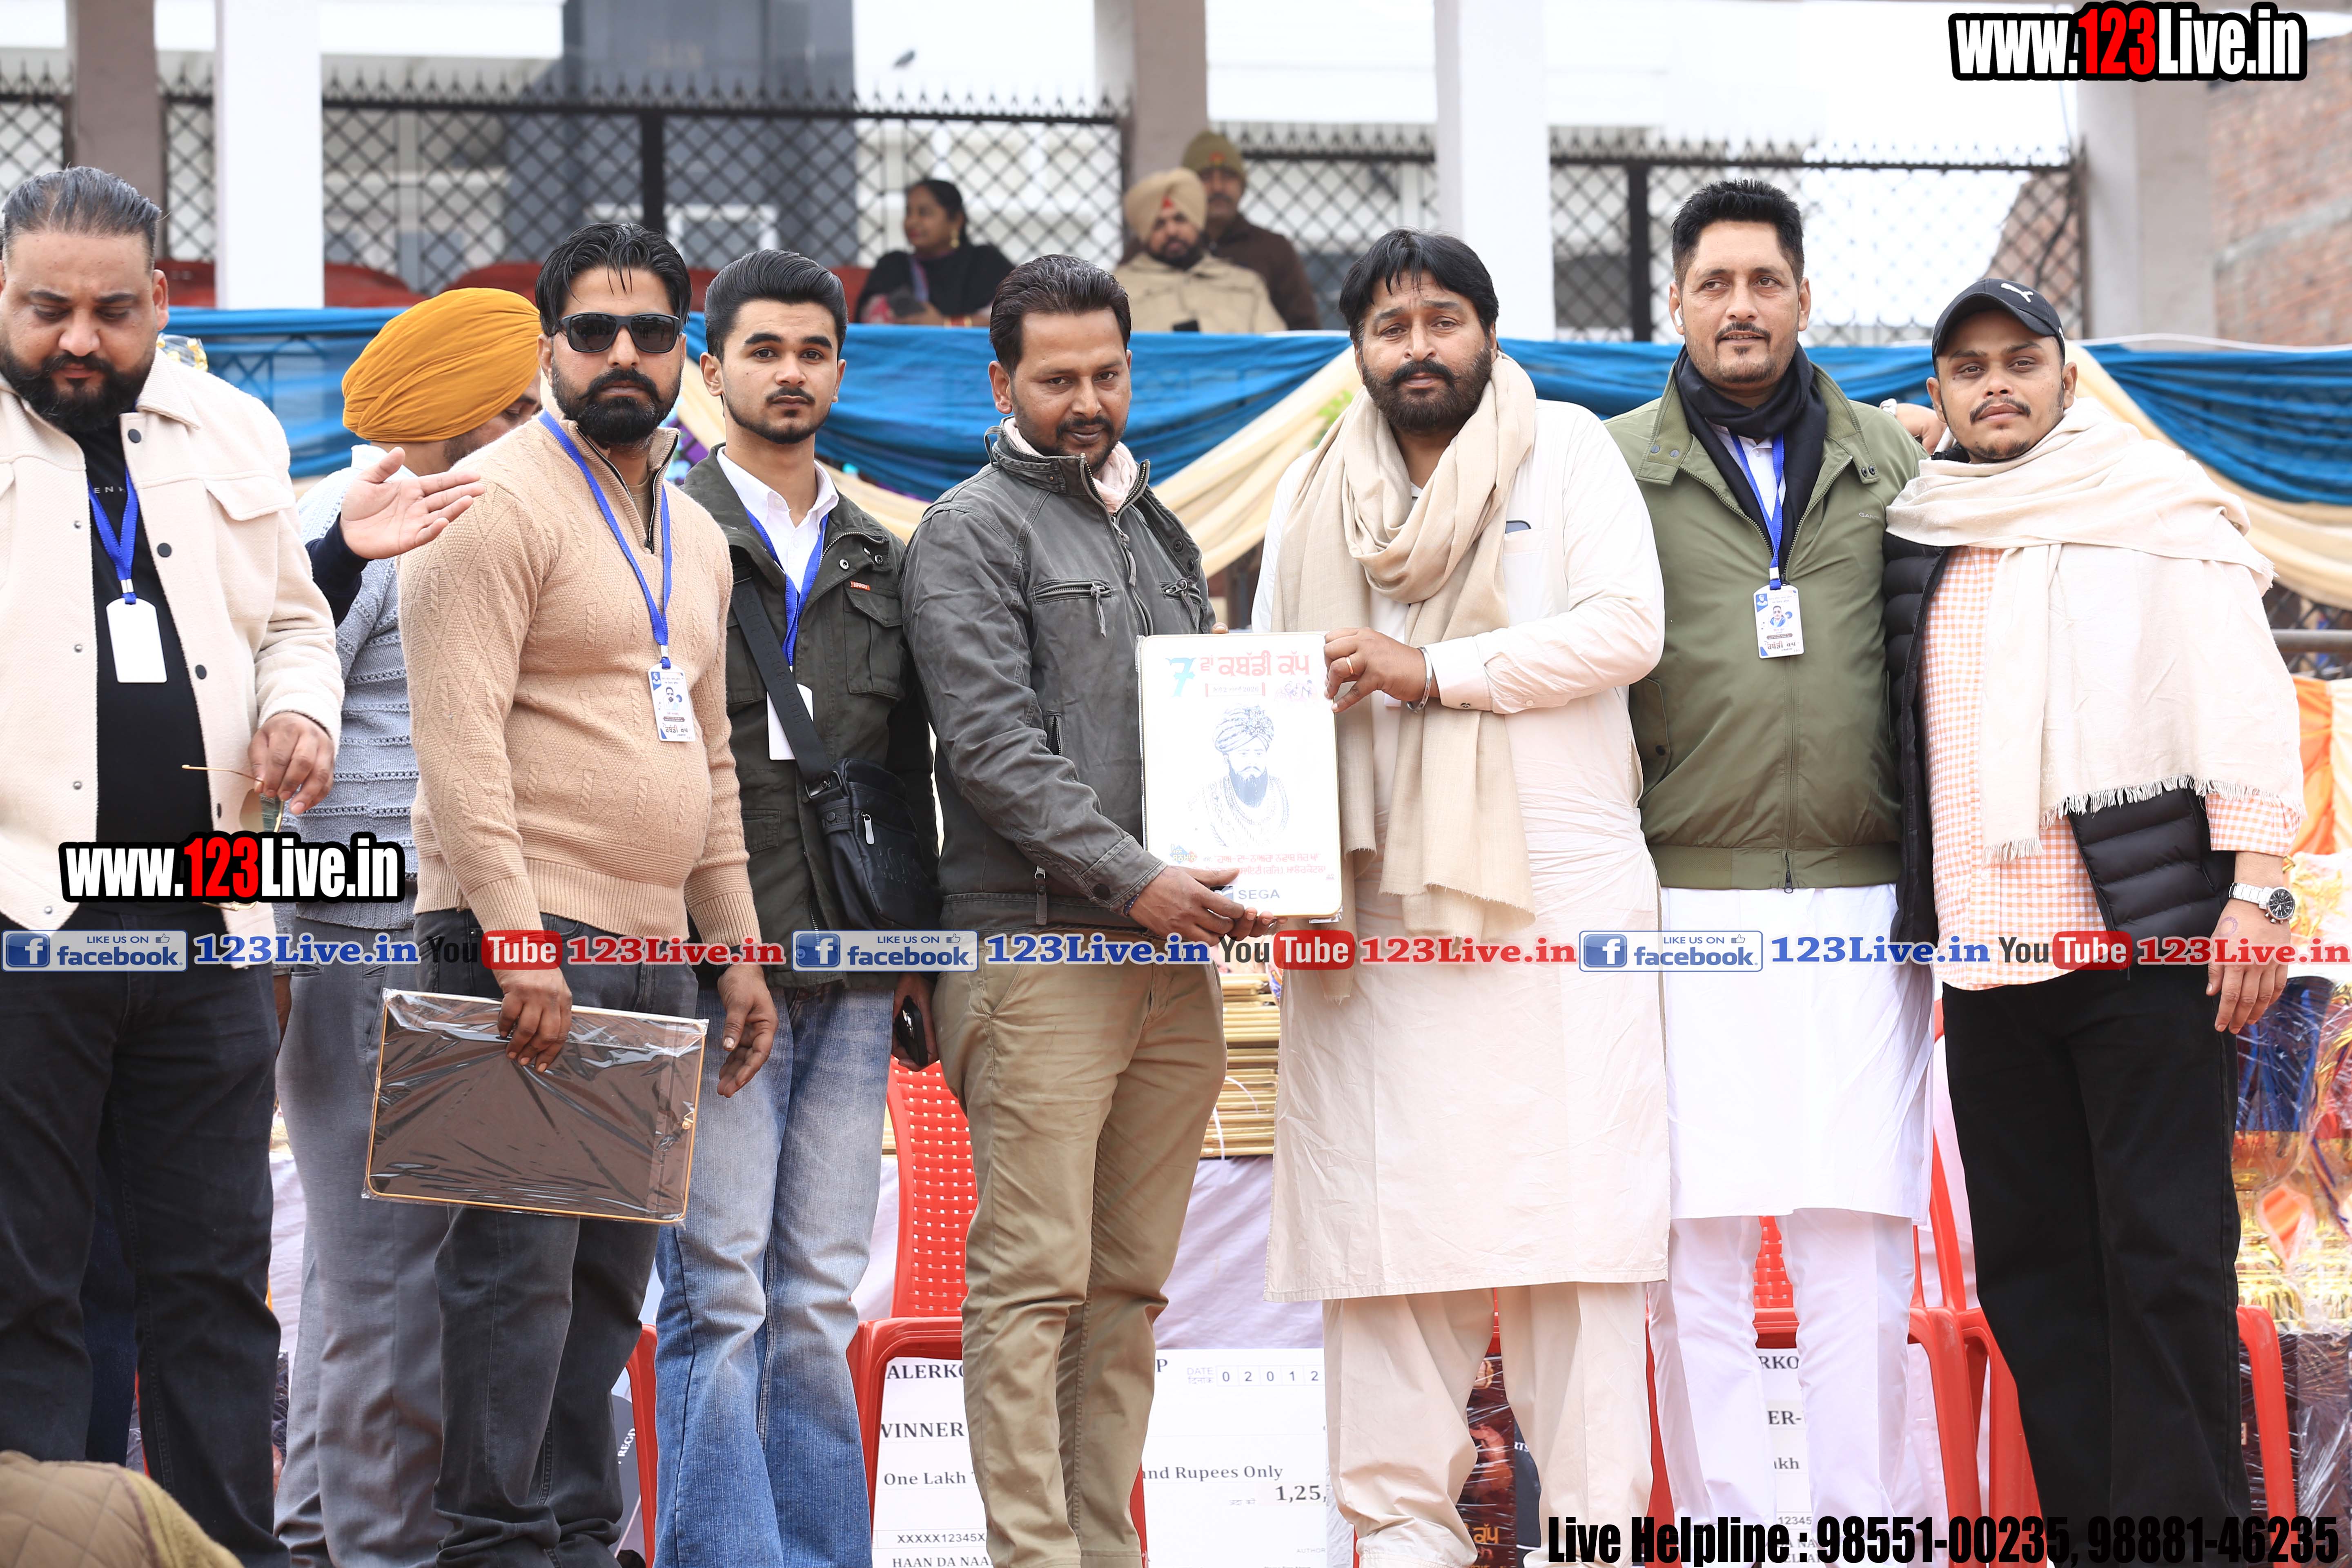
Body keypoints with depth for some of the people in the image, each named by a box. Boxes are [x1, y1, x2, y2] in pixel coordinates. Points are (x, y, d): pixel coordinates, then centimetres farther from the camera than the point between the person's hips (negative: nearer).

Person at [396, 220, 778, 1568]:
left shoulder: (694, 535, 20)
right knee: (521, 1258, -9)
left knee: (609, 1275, 9)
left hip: (652, 952, 8)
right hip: (528, 939, -8)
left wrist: (738, 946, 19)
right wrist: (517, 940, -22)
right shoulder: (502, 502, -6)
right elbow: (459, 740, -15)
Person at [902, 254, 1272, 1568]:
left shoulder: (1164, 531, 22)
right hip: (1040, 954, -7)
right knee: (1034, 1278, -8)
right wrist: (1131, 878, -17)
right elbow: (995, 744, -10)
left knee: (1130, 1283, 7)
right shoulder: (972, 532, 0)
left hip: (1177, 961, 7)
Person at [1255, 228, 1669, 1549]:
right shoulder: (1316, 497, 18)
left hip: (1558, 890, -3)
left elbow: (1627, 627, -4)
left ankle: (1594, 1522, -4)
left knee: (1572, 1214, -7)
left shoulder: (1567, 450, 8)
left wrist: (1432, 670, -10)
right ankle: (1403, 1526, 3)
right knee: (1384, 1212, -1)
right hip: (1377, 898, 3)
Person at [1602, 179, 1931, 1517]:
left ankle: (1863, 1524, 4)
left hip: (1862, 908, 1)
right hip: (1688, 906, -1)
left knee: (1860, 1254, -2)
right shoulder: (1615, 467, 8)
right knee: (1699, 1255, -2)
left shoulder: (1889, 461, 14)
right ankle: (1729, 1524, 4)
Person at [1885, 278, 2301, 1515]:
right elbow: (1902, 744, 22)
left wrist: (2254, 894, -12)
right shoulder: (1920, 539, 15)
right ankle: (2079, 1517, 10)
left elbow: (2246, 704, -4)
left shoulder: (2160, 509, 2)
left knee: (2167, 1259, -6)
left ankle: (2178, 1514, -4)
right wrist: (1922, 924, 13)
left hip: (2147, 943, -5)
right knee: (2029, 1262, 5)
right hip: (1983, 954, 5)